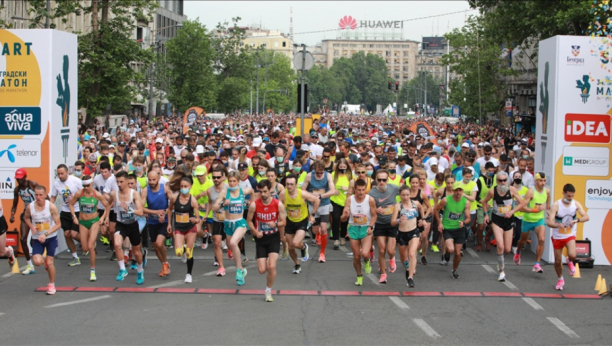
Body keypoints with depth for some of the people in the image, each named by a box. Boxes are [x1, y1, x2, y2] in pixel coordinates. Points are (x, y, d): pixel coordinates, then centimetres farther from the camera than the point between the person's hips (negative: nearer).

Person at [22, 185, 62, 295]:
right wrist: (31, 226, -10)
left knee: (49, 262, -3)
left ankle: (52, 284, 21)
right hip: (37, 239, 2)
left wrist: (46, 234, -24)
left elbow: (58, 224, -13)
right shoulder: (30, 207, -11)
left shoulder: (51, 207, -17)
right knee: (37, 262, -16)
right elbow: (26, 218, 11)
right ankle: (44, 260, 23)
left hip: (51, 237, -2)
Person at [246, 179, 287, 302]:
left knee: (272, 266, -17)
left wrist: (275, 224, -23)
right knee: (262, 270, -3)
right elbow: (249, 220, 2)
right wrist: (255, 231, -14)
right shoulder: (254, 205, -10)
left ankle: (268, 291, 5)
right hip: (261, 238, 1)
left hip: (274, 237, -1)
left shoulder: (278, 205, -10)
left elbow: (283, 222, -1)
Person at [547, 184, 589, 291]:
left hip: (570, 236, 0)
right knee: (557, 261, 8)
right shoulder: (556, 205, -16)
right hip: (557, 237, 0)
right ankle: (560, 279, 36)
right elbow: (549, 222, -23)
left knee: (572, 255, -25)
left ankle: (570, 262, 13)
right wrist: (558, 225, -45)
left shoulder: (576, 204, -8)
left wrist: (576, 220, -37)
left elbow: (586, 217, -18)